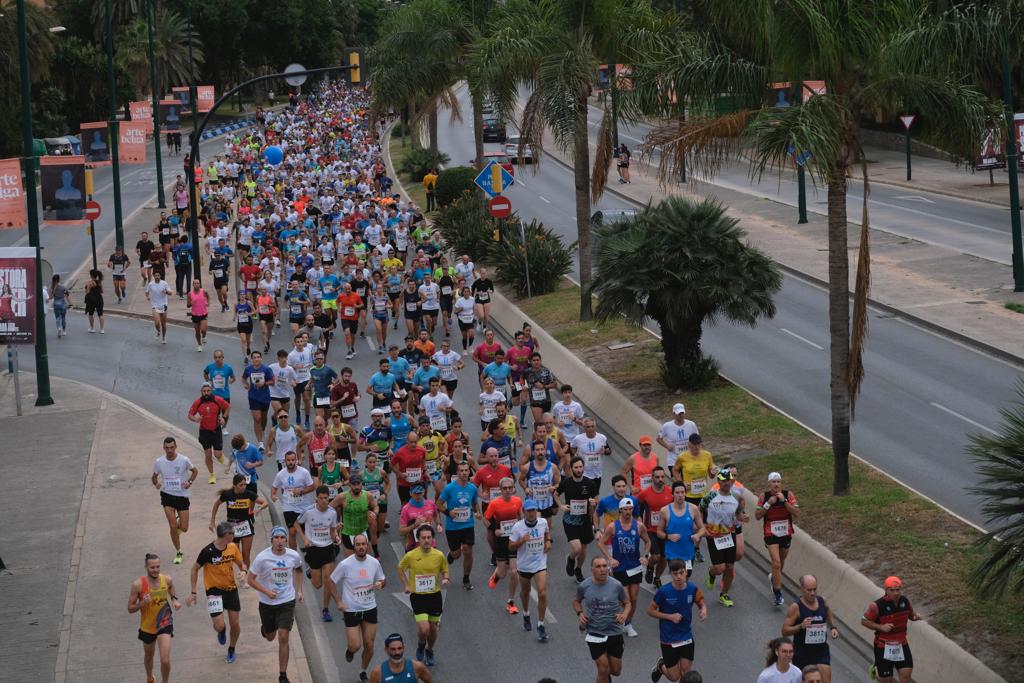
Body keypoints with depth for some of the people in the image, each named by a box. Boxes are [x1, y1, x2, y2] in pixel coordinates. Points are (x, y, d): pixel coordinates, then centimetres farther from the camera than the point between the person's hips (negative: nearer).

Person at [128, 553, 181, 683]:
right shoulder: (138, 584, -21)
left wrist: (174, 600, -5)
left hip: (164, 623, 0)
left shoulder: (167, 580, -13)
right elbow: (130, 609, -14)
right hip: (147, 626, 0)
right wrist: (143, 603, -32)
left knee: (165, 660, -15)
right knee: (148, 656, 25)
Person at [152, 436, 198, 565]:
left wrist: (190, 482, -10)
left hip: (182, 495, 0)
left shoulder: (184, 460, -11)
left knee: (184, 528, 1)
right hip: (167, 495, 0)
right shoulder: (159, 462, -6)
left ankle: (179, 524, 40)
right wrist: (156, 483, -12)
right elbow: (154, 476, 10)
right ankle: (178, 552, 11)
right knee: (173, 526, -8)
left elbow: (195, 471, 6)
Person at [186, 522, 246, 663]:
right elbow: (195, 569, -7)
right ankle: (222, 631, 27)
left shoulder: (232, 547, -4)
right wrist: (193, 592, -7)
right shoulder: (208, 551, -19)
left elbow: (241, 564, 11)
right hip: (214, 590, -4)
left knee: (234, 623, 7)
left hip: (231, 589, 4)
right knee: (219, 626, -12)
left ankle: (231, 650, 32)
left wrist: (244, 571, -15)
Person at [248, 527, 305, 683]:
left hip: (287, 602, 0)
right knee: (270, 637, 17)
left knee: (283, 638, -10)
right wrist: (267, 592, -21)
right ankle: (265, 628, 57)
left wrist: (299, 590, 12)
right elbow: (250, 579, -9)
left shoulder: (294, 556, -9)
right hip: (267, 603, 0)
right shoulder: (262, 557, -18)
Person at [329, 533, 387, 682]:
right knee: (355, 646, -7)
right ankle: (349, 648, 31)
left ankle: (363, 671, 30)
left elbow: (382, 580, 11)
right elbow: (331, 582, -3)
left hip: (370, 609, 3)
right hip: (351, 610, -3)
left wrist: (380, 584, -13)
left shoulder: (374, 562, -5)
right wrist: (338, 602, -9)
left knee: (369, 645, 6)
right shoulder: (345, 564, -15)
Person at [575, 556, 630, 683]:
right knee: (603, 670, -7)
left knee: (616, 671, 11)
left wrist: (624, 614, -15)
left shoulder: (616, 586, -9)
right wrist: (579, 613, -7)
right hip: (594, 634, -1)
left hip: (614, 633, 1)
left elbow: (627, 602, 6)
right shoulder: (584, 586, -8)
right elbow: (576, 601, 13)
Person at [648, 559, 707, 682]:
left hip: (687, 638, 3)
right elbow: (650, 611, -9)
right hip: (668, 640, -3)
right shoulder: (664, 592, -19)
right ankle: (661, 665, 38)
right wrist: (670, 617, -21)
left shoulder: (692, 589, -10)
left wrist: (703, 610, -17)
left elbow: (702, 602, 7)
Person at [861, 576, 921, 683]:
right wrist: (881, 627, -23)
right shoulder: (877, 606, -19)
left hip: (901, 644, 4)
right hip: (884, 646, -4)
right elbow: (864, 621, -10)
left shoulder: (905, 602, -4)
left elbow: (910, 615, 15)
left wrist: (916, 616, -9)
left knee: (906, 673, -7)